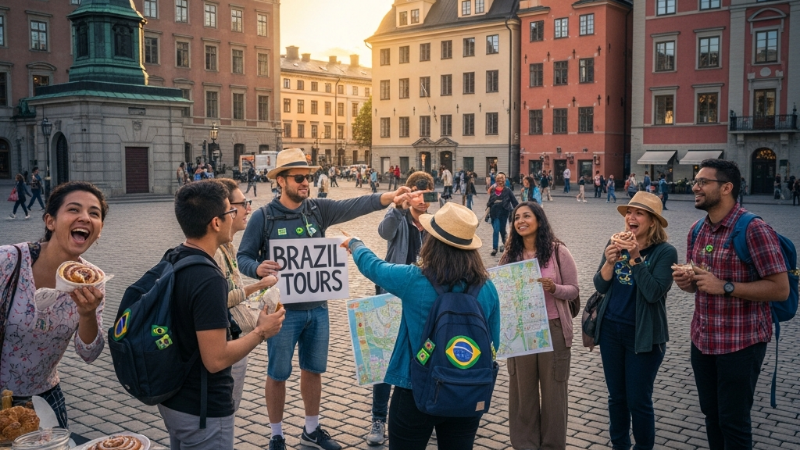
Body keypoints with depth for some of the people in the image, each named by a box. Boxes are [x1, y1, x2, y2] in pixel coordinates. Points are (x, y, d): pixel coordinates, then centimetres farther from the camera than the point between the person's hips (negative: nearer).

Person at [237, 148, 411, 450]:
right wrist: (257, 268, -28)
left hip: (317, 307, 4)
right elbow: (243, 256, -5)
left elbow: (353, 206, -15)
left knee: (313, 370, 17)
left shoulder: (318, 209, 0)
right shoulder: (263, 216, -8)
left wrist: (389, 197, -31)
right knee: (277, 374, 9)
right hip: (283, 309, -4)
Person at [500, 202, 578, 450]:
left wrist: (554, 288, -24)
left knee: (553, 389, 7)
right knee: (522, 389, 10)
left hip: (553, 328, -2)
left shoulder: (559, 252, -6)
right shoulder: (509, 255, 4)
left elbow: (573, 290, -5)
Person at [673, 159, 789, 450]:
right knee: (711, 414, 17)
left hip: (741, 343, -7)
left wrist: (725, 287, -25)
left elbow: (780, 289, -18)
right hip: (702, 340, 7)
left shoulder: (754, 230, -16)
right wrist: (686, 282, -5)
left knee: (733, 421, 4)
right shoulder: (697, 230, 7)